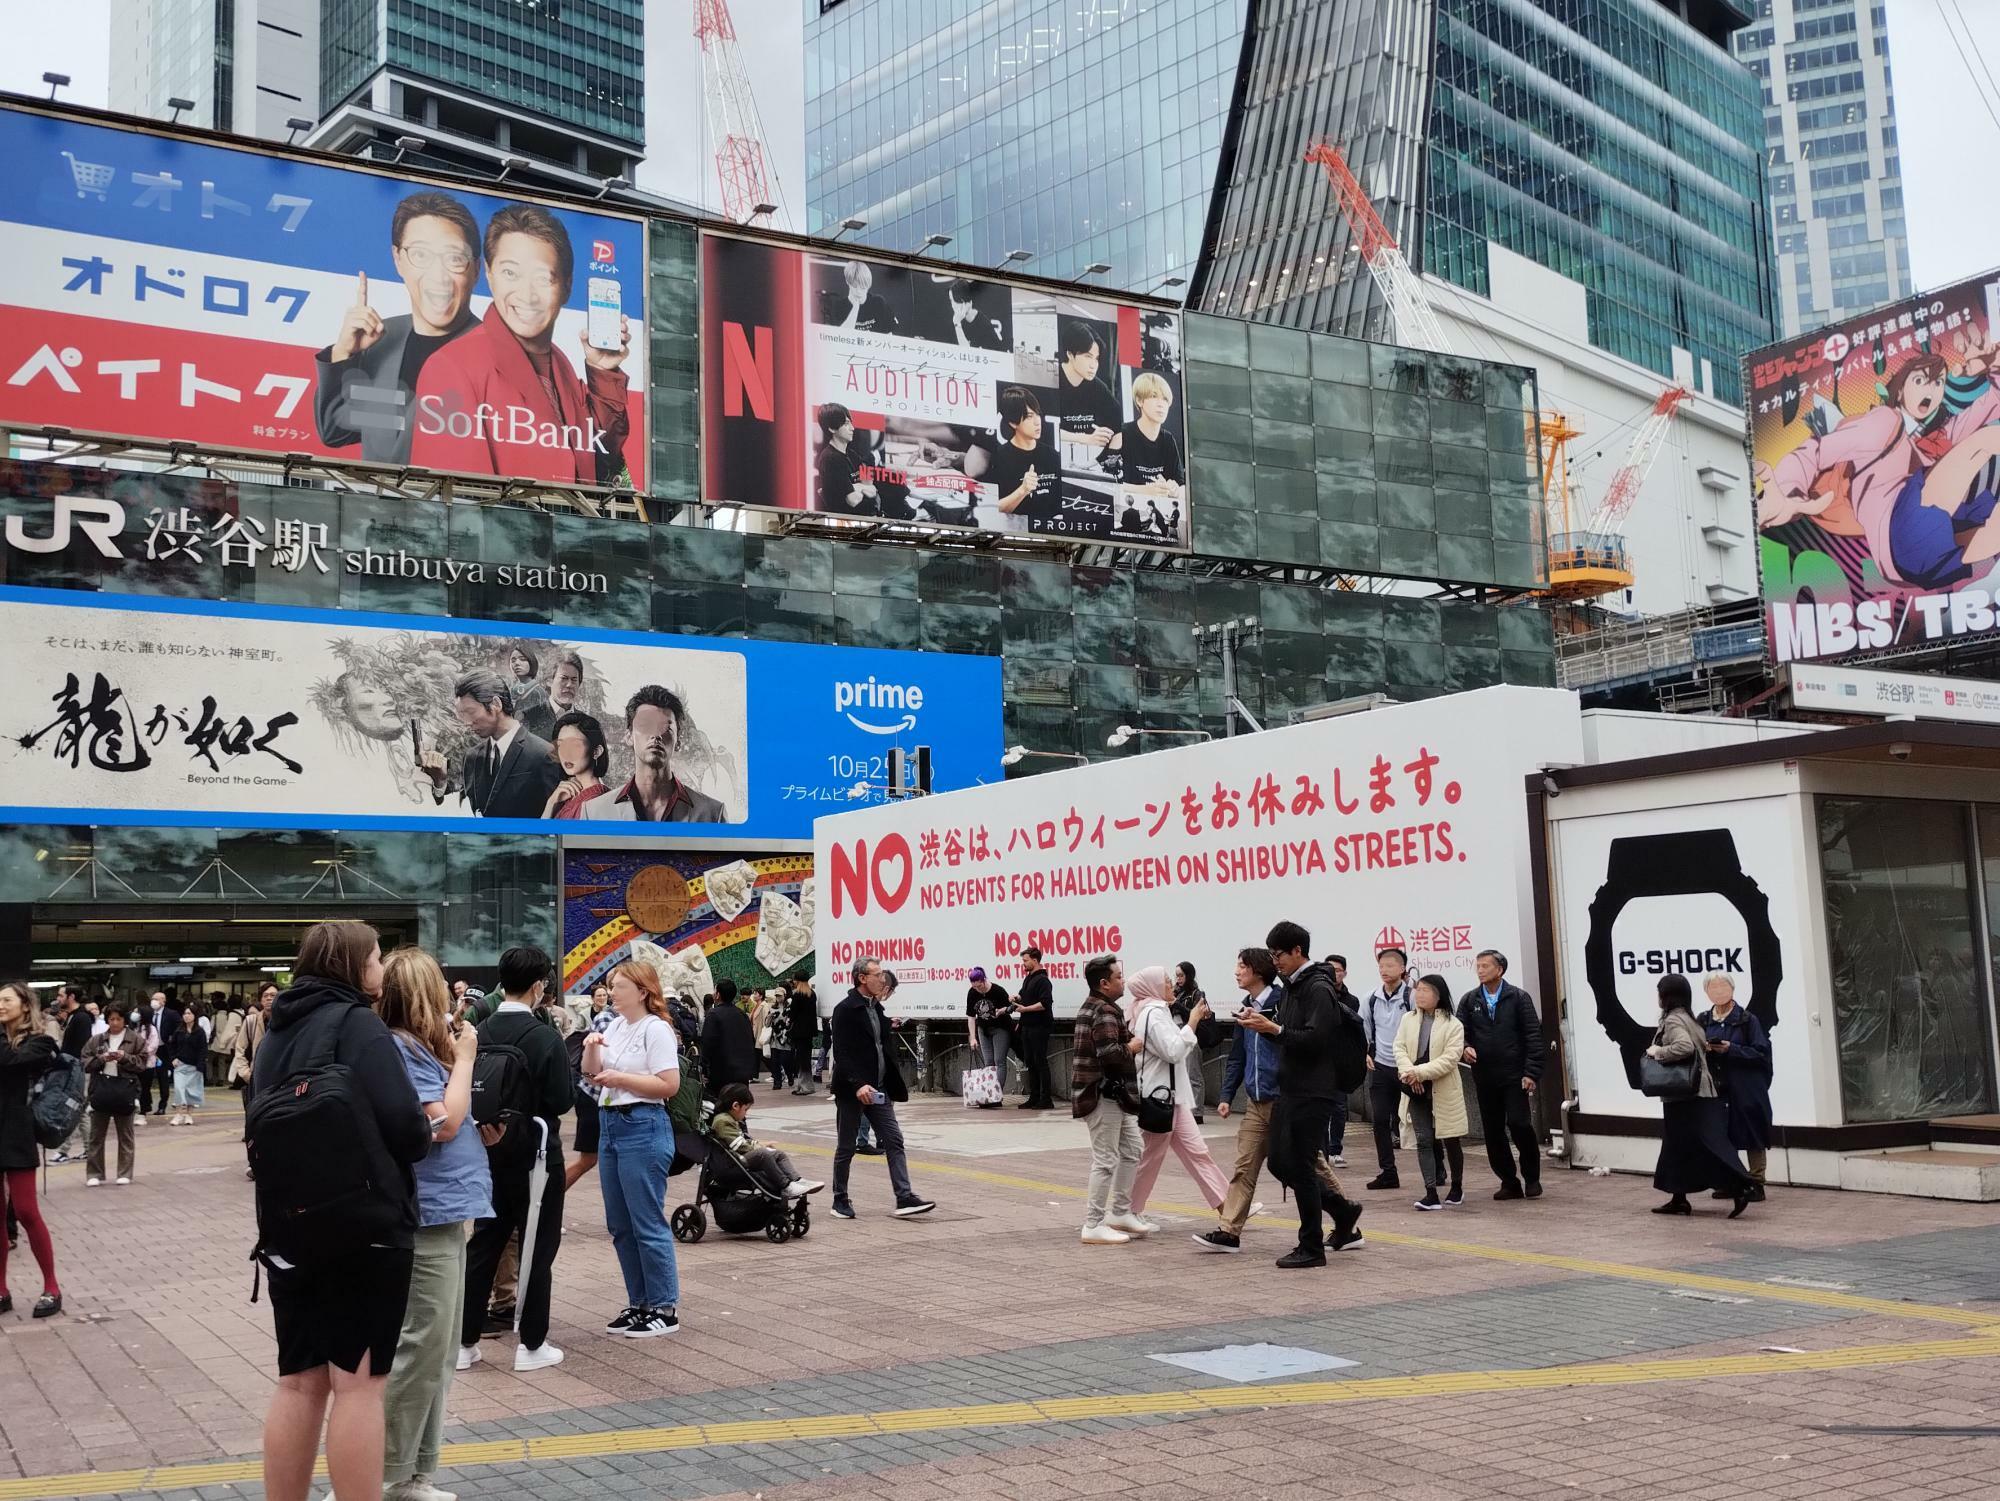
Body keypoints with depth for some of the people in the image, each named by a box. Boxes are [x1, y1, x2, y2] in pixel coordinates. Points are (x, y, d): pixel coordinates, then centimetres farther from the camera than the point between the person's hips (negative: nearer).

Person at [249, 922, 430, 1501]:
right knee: (358, 1381, -2)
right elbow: (406, 1128, -17)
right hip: (365, 1228, -7)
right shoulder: (357, 1024, -10)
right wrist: (422, 1136, 4)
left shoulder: (276, 1032, 13)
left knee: (298, 1381, 12)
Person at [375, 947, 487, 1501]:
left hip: (443, 1209, 10)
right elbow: (444, 1123, -18)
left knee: (440, 1351, 13)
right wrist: (463, 1058, -8)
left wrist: (455, 1055, 8)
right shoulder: (402, 1049, -14)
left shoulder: (420, 1047, 15)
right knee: (422, 1347, -8)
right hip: (427, 1212, -10)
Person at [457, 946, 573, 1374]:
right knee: (538, 1247, 5)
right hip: (535, 1154, -5)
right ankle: (532, 1344, 9)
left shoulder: (480, 1034, -3)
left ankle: (465, 1341, 16)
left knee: (484, 1243, 13)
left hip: (491, 1151, 5)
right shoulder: (546, 1038, -16)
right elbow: (562, 1101, -16)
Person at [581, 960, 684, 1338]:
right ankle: (640, 1304, 21)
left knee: (648, 1223, -5)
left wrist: (620, 1078, -16)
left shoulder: (655, 1029, -10)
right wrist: (591, 1049, -3)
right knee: (620, 1225, 12)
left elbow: (669, 1084, -17)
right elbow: (591, 1076, 15)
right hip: (610, 1125, 9)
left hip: (643, 1129, -9)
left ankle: (665, 1309, 3)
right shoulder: (614, 1027, 12)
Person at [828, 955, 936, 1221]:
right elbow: (841, 1053, -18)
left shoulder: (877, 1008, 13)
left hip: (877, 1089, 7)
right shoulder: (845, 1010, -12)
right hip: (851, 1091, -7)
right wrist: (858, 1085, -27)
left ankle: (905, 1199, -4)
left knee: (894, 1141, -1)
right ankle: (840, 1201, 17)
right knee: (846, 1147, 5)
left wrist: (894, 1086, 13)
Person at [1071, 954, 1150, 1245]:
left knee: (1133, 1149, 18)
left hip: (1112, 1094, 11)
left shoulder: (1093, 1007, 15)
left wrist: (1129, 1034, 6)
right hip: (1102, 1094, -11)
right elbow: (1109, 1052, -28)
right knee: (1106, 1160, -5)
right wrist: (1133, 1047, -11)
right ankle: (1093, 1226, 0)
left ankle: (1120, 1213, 24)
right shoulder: (1105, 1012, -18)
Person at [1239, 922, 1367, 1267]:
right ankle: (1344, 1211, 26)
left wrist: (1273, 1028, -23)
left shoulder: (1318, 989, -14)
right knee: (1280, 1163, 12)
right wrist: (1262, 1023, 3)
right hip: (1289, 1090, 9)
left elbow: (1315, 1040, -23)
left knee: (1300, 1168, -4)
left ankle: (1312, 1248, 7)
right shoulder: (1292, 986, 14)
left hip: (1311, 1094, -9)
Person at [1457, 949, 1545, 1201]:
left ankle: (1531, 1178, 7)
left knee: (1519, 1124, -12)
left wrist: (1531, 1073, -10)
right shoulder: (1469, 1001, 9)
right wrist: (1465, 1048, -15)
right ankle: (1509, 1182, 17)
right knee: (1493, 1132, 6)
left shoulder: (1519, 998, 0)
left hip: (1514, 1075, -4)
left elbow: (1533, 1036, -3)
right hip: (1484, 1077, 4)